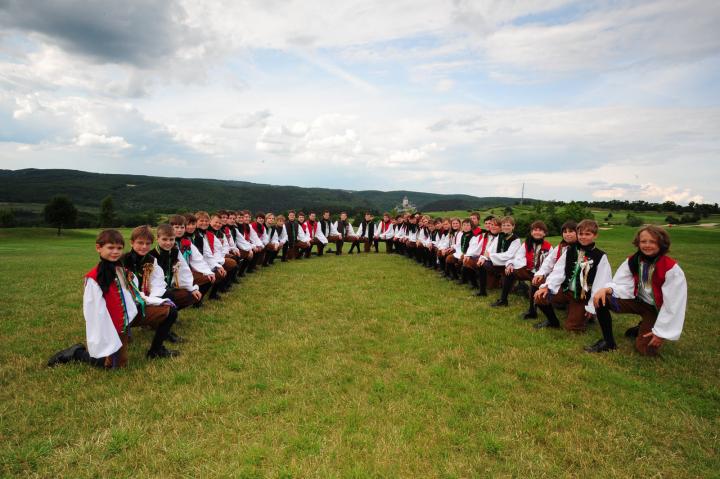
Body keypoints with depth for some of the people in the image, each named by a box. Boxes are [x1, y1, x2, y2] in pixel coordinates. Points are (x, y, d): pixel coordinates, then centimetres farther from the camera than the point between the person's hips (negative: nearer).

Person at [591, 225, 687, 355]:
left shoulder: (671, 269, -22)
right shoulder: (632, 261, -9)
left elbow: (674, 305, -20)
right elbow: (623, 285, -10)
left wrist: (661, 331, -17)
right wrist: (607, 289, -35)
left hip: (657, 309, -3)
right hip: (639, 301, 3)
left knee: (646, 349, -14)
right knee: (601, 299, -22)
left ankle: (644, 329, 22)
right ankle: (608, 342, -5)